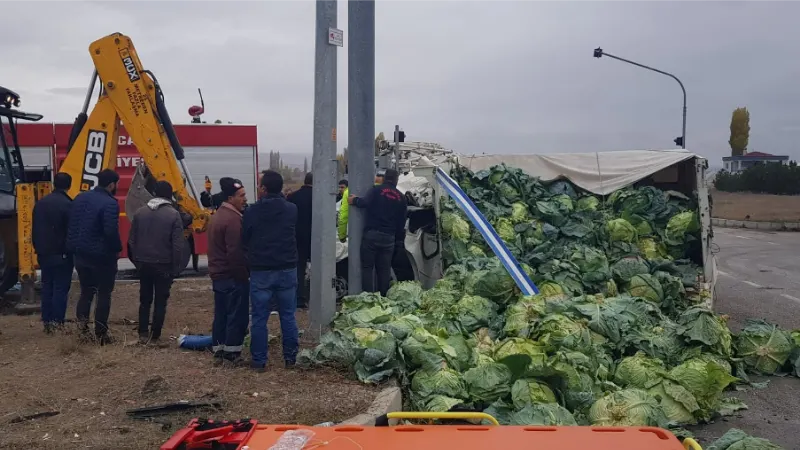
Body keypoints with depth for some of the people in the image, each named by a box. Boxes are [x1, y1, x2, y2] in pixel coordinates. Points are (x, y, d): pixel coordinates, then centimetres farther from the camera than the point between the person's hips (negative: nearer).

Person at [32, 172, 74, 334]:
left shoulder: (40, 203, 8)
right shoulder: (67, 205, -14)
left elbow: (35, 230, 12)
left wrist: (38, 249, 18)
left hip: (44, 253, 6)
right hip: (62, 254, -6)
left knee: (47, 287, 12)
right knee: (60, 288, -1)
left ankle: (47, 322, 14)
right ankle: (57, 323, -2)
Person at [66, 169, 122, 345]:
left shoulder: (80, 198, 6)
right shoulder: (110, 203, -19)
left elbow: (72, 225, 9)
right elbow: (111, 231, -26)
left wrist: (73, 248, 15)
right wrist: (117, 249, -8)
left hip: (81, 254, 7)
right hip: (103, 256, -6)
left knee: (86, 291, 21)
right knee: (104, 294, 6)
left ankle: (82, 319, 3)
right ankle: (100, 333, 10)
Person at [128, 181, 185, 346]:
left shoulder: (140, 212, 5)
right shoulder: (173, 215, -10)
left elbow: (131, 240, 8)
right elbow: (178, 245, -13)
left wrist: (136, 260, 16)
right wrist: (176, 267, -5)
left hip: (144, 263, 4)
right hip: (164, 265, -4)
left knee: (144, 299, 15)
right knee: (160, 301, 4)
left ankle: (143, 334, 14)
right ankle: (155, 336, 5)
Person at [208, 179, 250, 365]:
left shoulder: (218, 215, 14)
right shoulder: (233, 219, -19)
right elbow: (236, 252, -24)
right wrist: (244, 275, -17)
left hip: (218, 274, 10)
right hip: (233, 276, -10)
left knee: (221, 314, 13)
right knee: (237, 315, -2)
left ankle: (219, 351, 18)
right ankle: (231, 354, 1)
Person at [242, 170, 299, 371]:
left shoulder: (252, 211, -9)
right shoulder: (291, 209, -3)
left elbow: (244, 241, 3)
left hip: (260, 270, -2)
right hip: (287, 269, 2)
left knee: (259, 318, 6)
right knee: (288, 315, 11)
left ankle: (259, 360, 11)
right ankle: (290, 357, 16)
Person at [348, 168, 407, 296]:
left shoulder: (376, 190, -1)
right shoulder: (401, 197, 12)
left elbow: (365, 203, -19)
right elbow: (401, 222, 14)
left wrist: (355, 200, 1)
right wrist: (399, 241, 21)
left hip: (372, 234, -4)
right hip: (389, 237, 4)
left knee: (367, 266, -1)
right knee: (384, 269, 9)